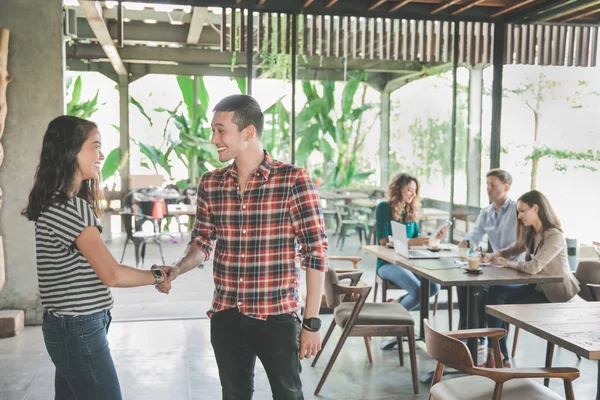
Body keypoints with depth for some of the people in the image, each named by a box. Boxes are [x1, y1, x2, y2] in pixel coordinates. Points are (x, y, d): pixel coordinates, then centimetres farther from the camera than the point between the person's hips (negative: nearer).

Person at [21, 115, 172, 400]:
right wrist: (157, 276, -7)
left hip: (70, 327, 9)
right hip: (79, 331, -9)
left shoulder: (61, 203, 11)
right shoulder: (69, 207, -20)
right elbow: (112, 275, -21)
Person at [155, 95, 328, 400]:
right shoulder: (209, 184, 2)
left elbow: (316, 253, -11)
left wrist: (312, 322, -12)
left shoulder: (293, 181, -12)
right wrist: (177, 269, -9)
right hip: (225, 317, 4)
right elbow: (203, 242, 12)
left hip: (277, 316, -4)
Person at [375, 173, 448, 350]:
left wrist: (434, 238, -5)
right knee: (417, 290, -29)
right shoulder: (384, 208, -6)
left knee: (434, 286, -21)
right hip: (388, 263, -6)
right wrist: (411, 242, -23)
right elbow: (383, 240, -15)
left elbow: (416, 239, 13)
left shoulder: (412, 210, 12)